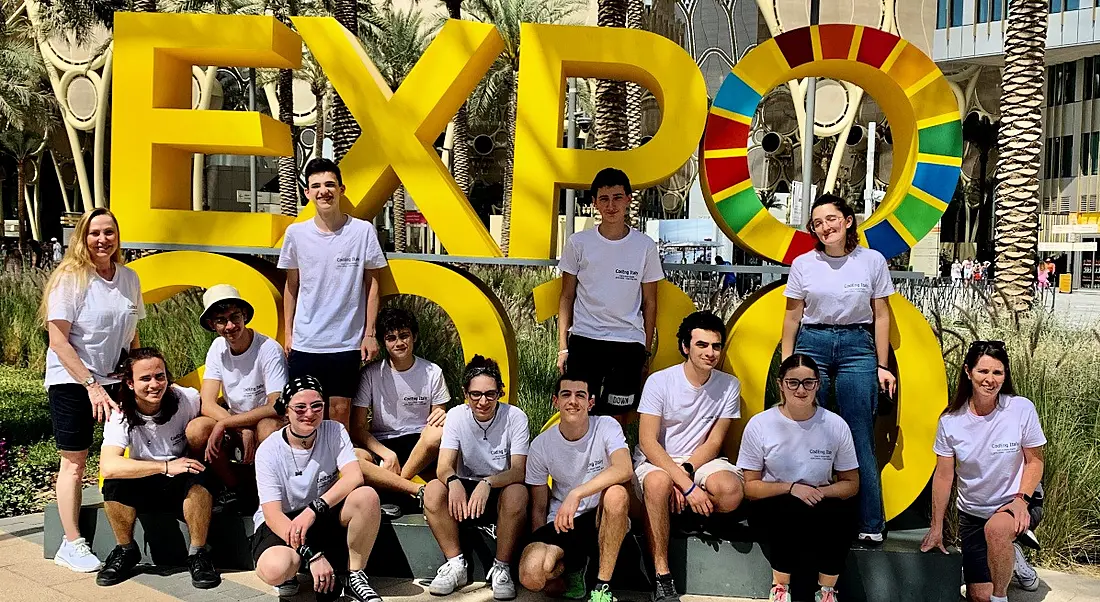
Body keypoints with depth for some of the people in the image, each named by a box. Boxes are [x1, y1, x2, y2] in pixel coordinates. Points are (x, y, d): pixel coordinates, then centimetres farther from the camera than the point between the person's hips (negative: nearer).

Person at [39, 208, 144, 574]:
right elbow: (59, 342, -14)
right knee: (75, 461, 1)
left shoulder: (129, 277, 5)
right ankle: (71, 544, 11)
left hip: (115, 380, 4)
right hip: (72, 382, -4)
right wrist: (91, 385, -17)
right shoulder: (69, 278, -11)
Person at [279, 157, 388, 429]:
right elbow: (291, 286, 10)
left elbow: (372, 284, 2)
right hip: (304, 342, 2)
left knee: (340, 409, 4)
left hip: (347, 342, -1)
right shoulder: (295, 233, 1)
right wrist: (288, 333, 9)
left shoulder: (363, 231, -4)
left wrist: (369, 334, -1)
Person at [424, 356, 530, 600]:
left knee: (517, 493, -36)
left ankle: (502, 568, -17)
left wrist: (487, 484, -41)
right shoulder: (456, 416, -7)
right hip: (465, 489, 2)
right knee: (433, 491, -27)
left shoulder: (515, 417, -13)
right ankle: (456, 565, -13)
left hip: (501, 490, -2)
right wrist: (453, 481, -40)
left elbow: (519, 471, -20)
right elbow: (444, 467, -15)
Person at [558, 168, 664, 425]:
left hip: (629, 344, 0)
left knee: (617, 419, 5)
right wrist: (563, 347, 2)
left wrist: (646, 350, 7)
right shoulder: (578, 243, 2)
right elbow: (567, 297, 7)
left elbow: (649, 303, 8)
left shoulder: (645, 246, 2)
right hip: (584, 341, 0)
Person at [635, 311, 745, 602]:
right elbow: (648, 442, -17)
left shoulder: (729, 385, -4)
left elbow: (713, 443, -1)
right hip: (656, 461, -2)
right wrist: (687, 485, -27)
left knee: (731, 491, -31)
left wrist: (686, 471, -19)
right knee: (658, 482, -39)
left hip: (700, 461, 3)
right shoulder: (659, 381, -13)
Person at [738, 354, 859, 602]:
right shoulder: (759, 425, -7)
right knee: (792, 510, -36)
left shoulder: (836, 426, -3)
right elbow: (750, 486, -3)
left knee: (844, 514, -32)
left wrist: (821, 492, -16)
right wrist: (791, 488, -19)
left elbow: (851, 484, 4)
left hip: (820, 506, 2)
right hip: (772, 508, -1)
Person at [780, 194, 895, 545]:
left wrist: (882, 366, 2)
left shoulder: (872, 261, 2)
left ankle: (870, 524, 5)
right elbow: (792, 318, 9)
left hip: (857, 347, -1)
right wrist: (786, 365, 7)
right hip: (812, 345, 1)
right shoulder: (803, 264, 3)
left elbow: (881, 316, 6)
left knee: (859, 439, -3)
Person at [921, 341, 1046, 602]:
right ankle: (1011, 557, 35)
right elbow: (943, 476, -2)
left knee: (996, 527, -39)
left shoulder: (1022, 409, -16)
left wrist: (1021, 499, -21)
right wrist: (936, 528, 2)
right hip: (972, 512, 3)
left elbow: (1034, 461, -4)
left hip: (1015, 504, -3)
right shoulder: (950, 421, -10)